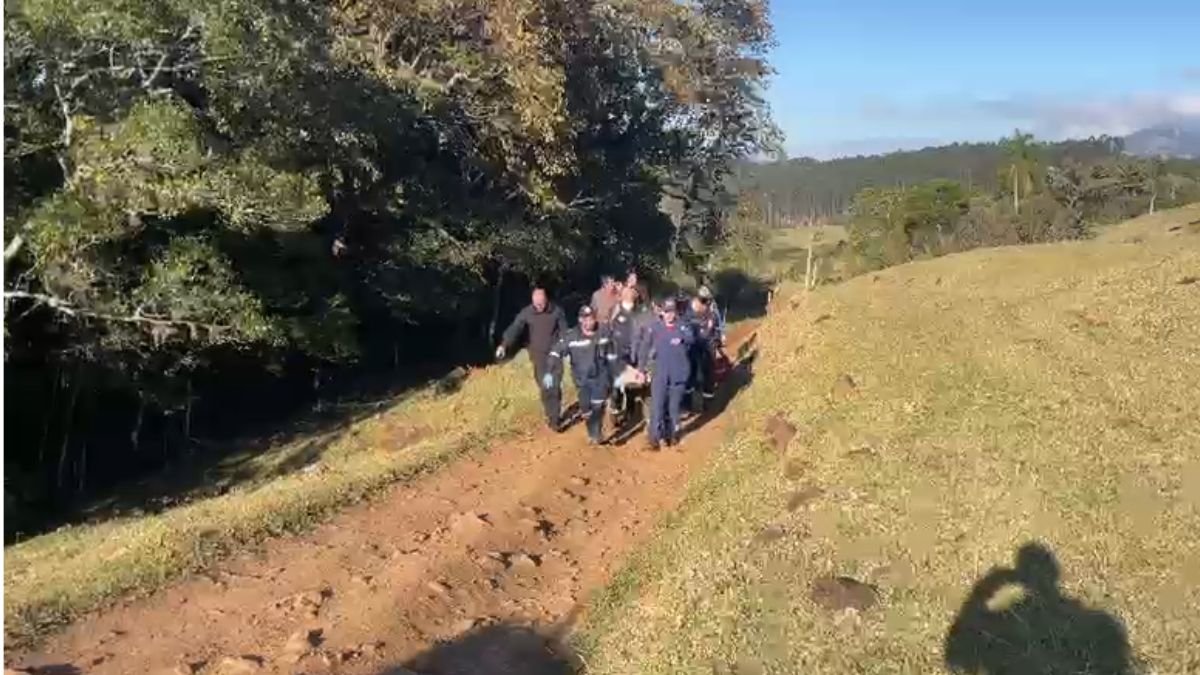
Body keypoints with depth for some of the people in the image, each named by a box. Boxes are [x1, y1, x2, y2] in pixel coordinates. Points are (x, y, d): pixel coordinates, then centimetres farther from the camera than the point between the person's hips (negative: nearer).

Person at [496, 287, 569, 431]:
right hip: (538, 355, 1)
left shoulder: (556, 311, -7)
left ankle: (555, 418, 2)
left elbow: (564, 332, 0)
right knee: (544, 387, 3)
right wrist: (504, 345, -29)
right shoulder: (526, 313, -6)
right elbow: (515, 328, -16)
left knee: (554, 386, -5)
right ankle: (551, 415, 18)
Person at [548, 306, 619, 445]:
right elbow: (556, 353, -15)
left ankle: (596, 433, 7)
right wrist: (550, 373, -25)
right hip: (582, 379, 0)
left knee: (598, 406, -13)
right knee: (586, 408, 7)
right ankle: (593, 433, 31)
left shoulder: (603, 334, -7)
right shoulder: (571, 336, -14)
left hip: (600, 377, 0)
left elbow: (611, 357, 5)